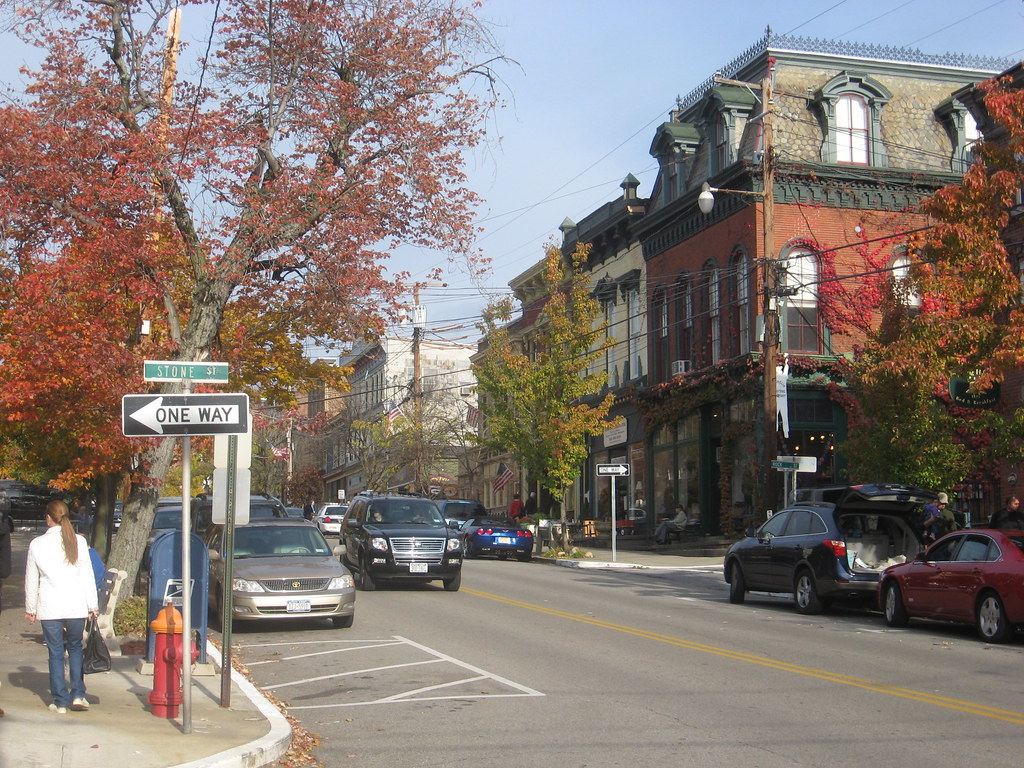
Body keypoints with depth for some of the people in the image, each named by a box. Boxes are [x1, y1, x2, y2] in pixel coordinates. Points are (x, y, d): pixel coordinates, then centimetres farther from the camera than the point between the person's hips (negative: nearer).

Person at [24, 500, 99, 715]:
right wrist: (92, 605, 7)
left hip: (49, 608, -1)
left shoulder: (37, 544, -1)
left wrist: (30, 608, 15)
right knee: (75, 648, 16)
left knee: (55, 653, 6)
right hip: (75, 606, 1)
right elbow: (87, 576, 1)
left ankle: (60, 701, 6)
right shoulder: (78, 542, -1)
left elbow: (31, 579, 5)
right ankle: (78, 695, 8)